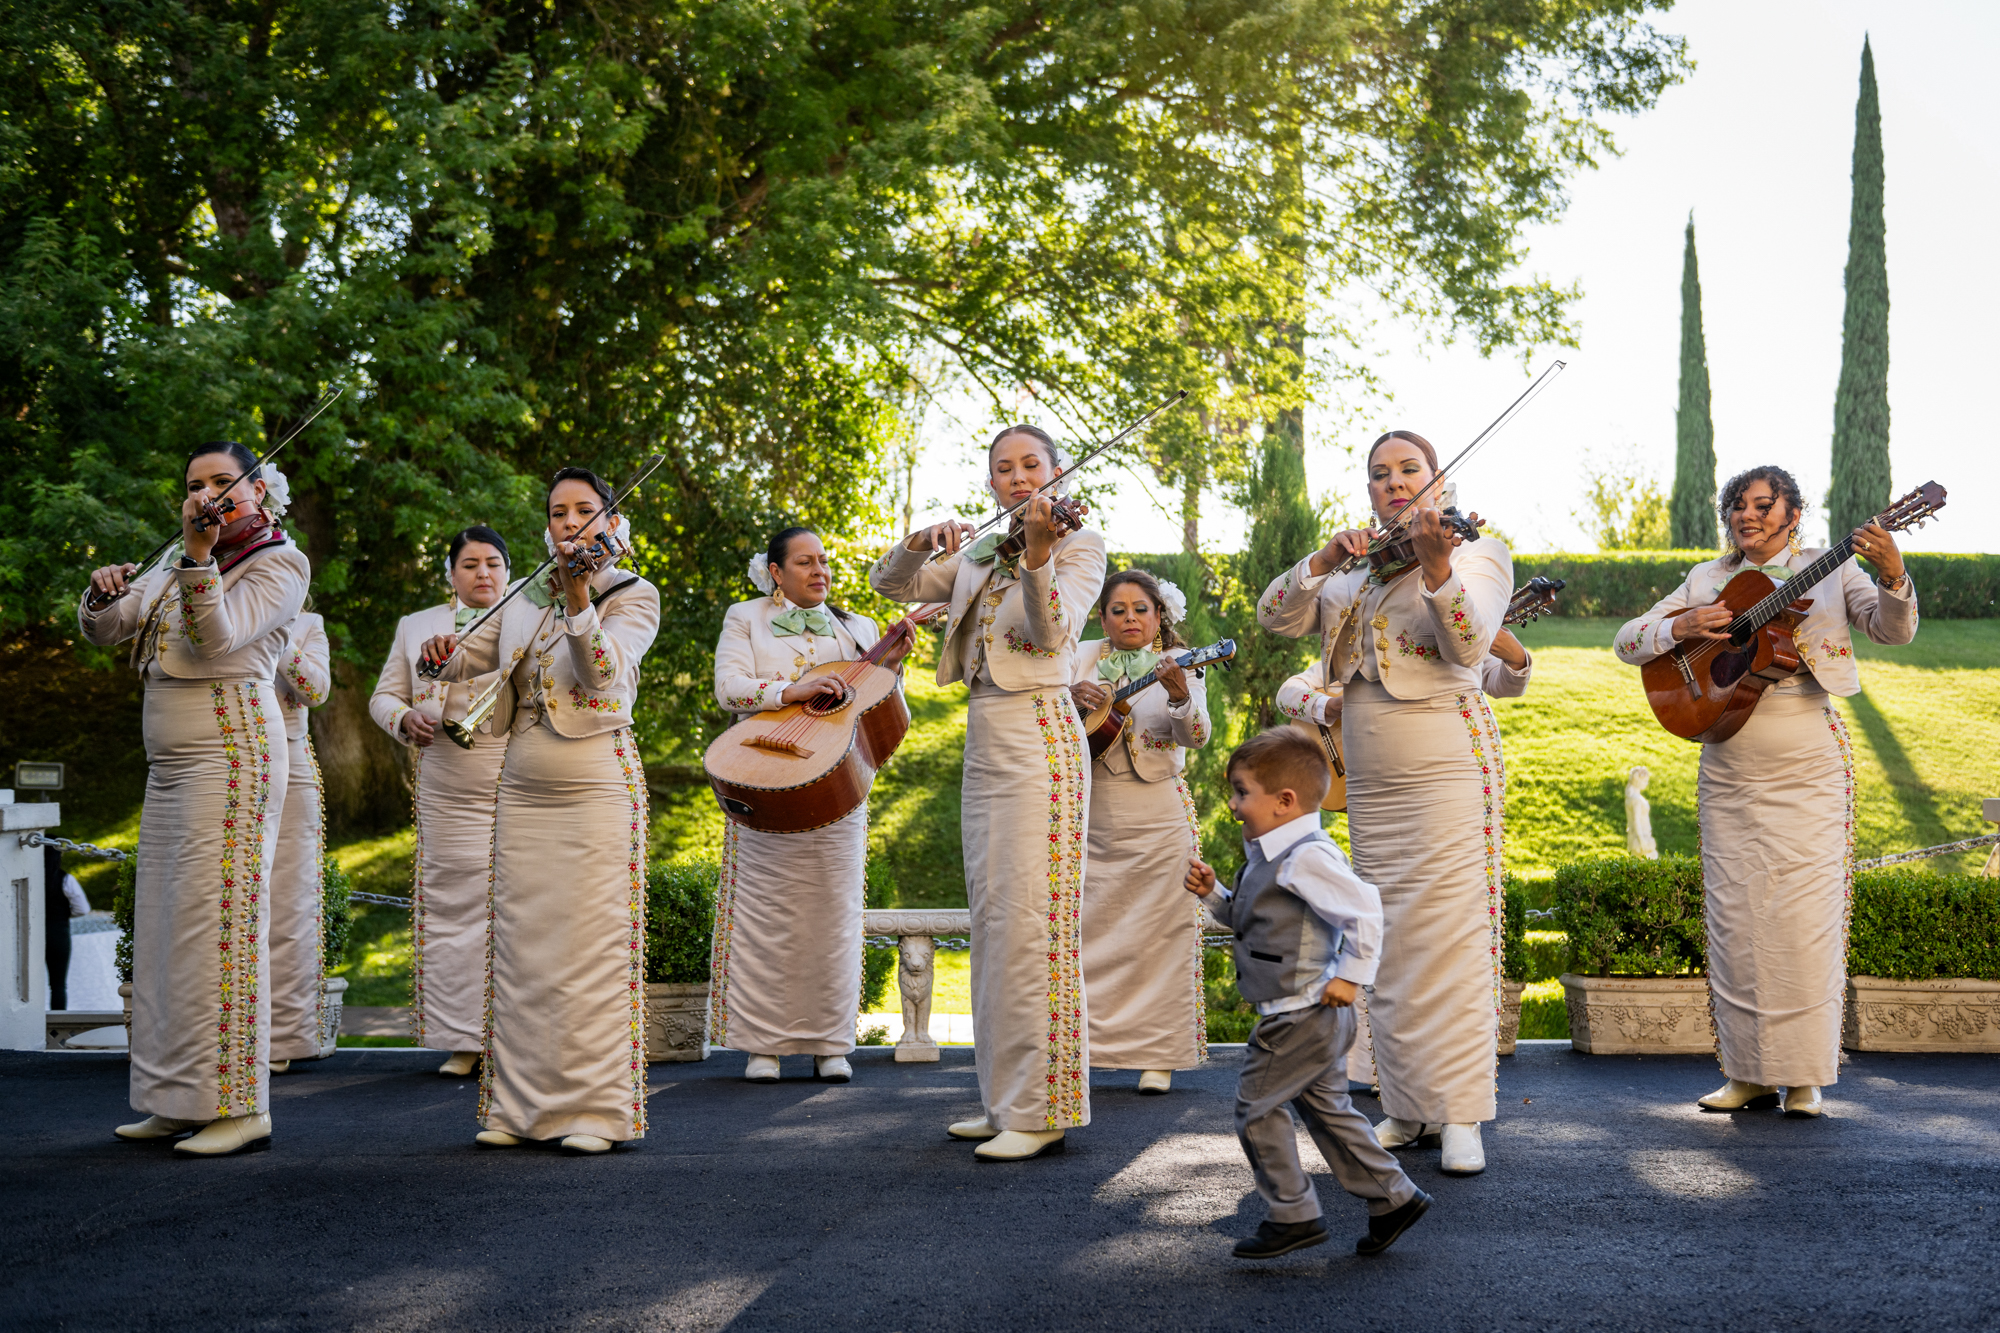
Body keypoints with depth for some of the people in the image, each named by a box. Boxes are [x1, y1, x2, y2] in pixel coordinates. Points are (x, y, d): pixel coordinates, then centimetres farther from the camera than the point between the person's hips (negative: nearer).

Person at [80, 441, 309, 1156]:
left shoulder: (279, 563, 0)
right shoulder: (177, 564, 20)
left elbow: (218, 639, -15)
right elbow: (102, 630, 17)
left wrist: (199, 553, -24)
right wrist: (104, 592, -4)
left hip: (231, 753, -8)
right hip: (169, 762, 8)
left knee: (218, 923, -12)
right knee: (163, 927, 5)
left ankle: (242, 1106, -11)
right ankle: (178, 1100, 10)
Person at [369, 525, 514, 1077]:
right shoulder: (417, 627, 17)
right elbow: (383, 696, 16)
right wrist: (406, 719, -6)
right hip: (448, 795, 2)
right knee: (454, 907, -1)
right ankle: (463, 1040, 6)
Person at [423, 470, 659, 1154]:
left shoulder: (634, 596, 2)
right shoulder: (522, 600, 15)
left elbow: (604, 674, -14)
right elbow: (466, 664, 21)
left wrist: (579, 596, -27)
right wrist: (444, 651, -2)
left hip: (597, 788, -5)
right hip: (523, 789, 5)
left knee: (591, 948, -8)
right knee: (519, 948, 4)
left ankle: (593, 1110, -3)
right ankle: (517, 1105, 11)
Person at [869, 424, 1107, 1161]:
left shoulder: (1079, 544, 1)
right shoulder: (979, 554, 17)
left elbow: (1054, 631, -16)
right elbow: (891, 583, 12)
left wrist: (1037, 554, -32)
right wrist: (922, 541, -7)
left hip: (1039, 737, -7)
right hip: (984, 740, 7)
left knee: (1029, 920, -11)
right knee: (991, 922, 9)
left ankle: (1041, 1110, -8)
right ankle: (1003, 1097, 17)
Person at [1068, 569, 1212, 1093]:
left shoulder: (1178, 666, 3)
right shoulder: (1085, 658, 9)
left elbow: (1196, 736, -13)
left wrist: (1179, 694, -34)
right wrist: (1071, 695, -19)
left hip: (1159, 819, -2)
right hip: (1091, 818, 2)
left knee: (1161, 936, -1)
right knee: (1089, 933, 2)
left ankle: (1159, 1057, 5)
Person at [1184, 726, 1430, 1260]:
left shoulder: (1307, 858, -21)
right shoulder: (1269, 856, 11)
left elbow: (1365, 908, -24)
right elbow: (1249, 919, 22)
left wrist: (1351, 976, -20)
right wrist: (1212, 894, 6)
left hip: (1301, 1013, -10)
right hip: (1315, 1016, 10)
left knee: (1255, 1105, 1)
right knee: (1325, 1107, 18)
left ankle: (1293, 1216, 11)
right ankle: (1393, 1197, 26)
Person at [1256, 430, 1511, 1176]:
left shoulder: (1478, 554, 4)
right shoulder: (1355, 574, 19)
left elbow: (1469, 643, -14)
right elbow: (1276, 618, 6)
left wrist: (1435, 565, -30)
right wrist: (1325, 560, -9)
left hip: (1446, 766, -5)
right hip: (1370, 783, 6)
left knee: (1449, 937, -11)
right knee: (1386, 946, 6)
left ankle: (1460, 1115, -9)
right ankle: (1406, 1109, 13)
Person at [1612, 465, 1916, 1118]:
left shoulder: (1830, 570, 4)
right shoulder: (1708, 580, 12)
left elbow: (1894, 629, -9)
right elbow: (1627, 641, 10)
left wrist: (1892, 578, -29)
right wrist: (1681, 628, -10)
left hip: (1809, 769, -3)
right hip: (1728, 770, 3)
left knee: (1805, 918, -6)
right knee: (1734, 920, 3)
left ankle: (1804, 1076, 4)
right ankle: (1749, 1073, 12)